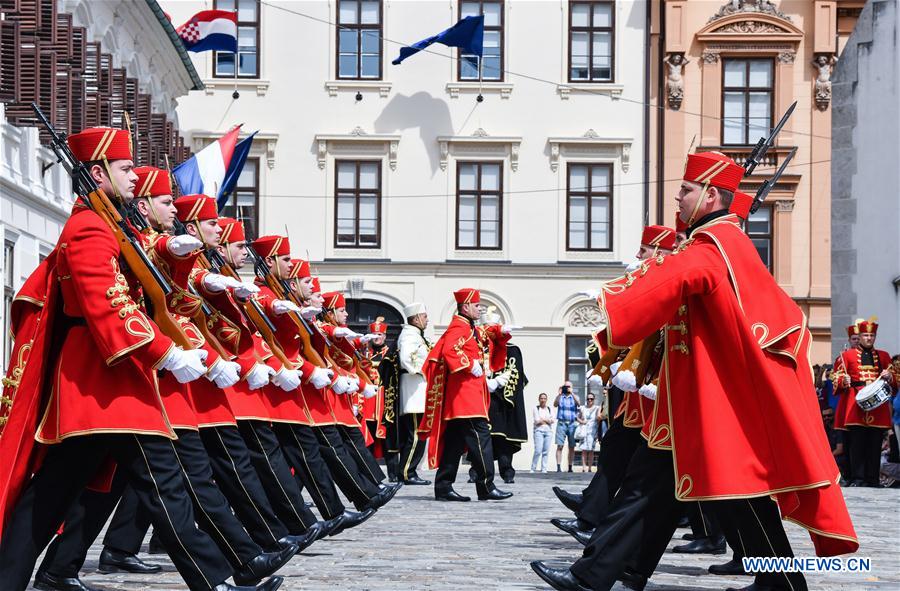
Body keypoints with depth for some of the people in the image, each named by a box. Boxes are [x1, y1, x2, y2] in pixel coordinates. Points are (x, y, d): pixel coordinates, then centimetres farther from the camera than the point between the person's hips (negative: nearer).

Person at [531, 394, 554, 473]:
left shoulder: (550, 409, 18)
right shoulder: (535, 408, 6)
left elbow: (553, 420, 5)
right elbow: (535, 421, -5)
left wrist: (542, 420, -4)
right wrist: (547, 420, 3)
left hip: (548, 431, 4)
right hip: (539, 430, -4)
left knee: (546, 451, -2)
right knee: (538, 450, -15)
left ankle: (544, 469, 1)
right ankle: (533, 468, -7)